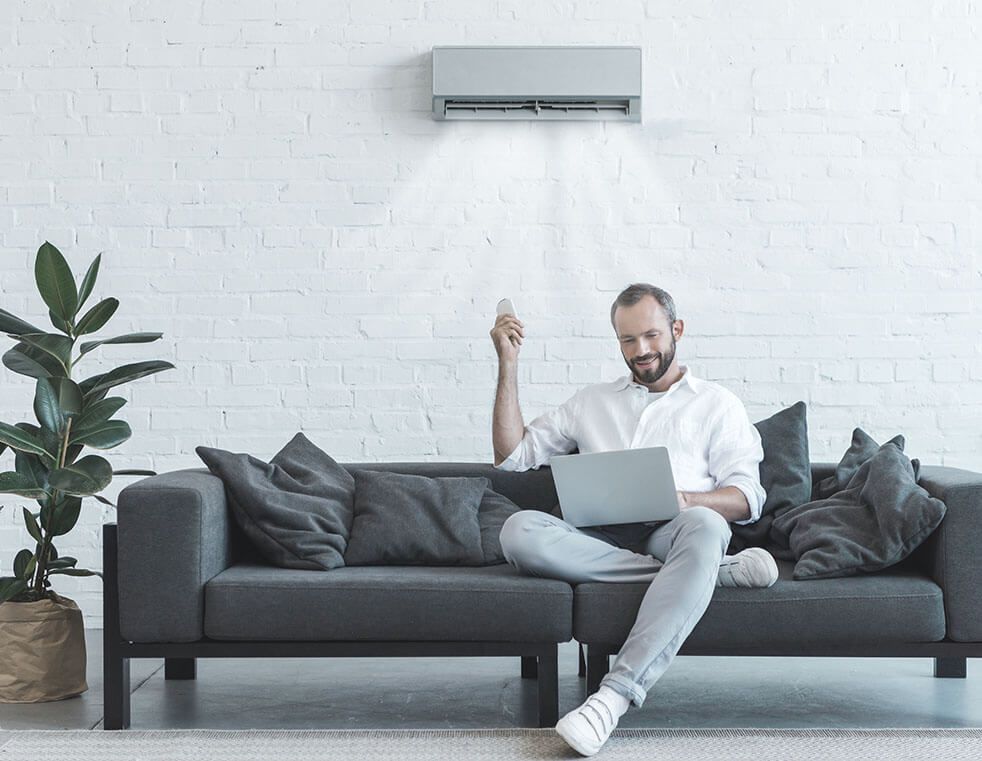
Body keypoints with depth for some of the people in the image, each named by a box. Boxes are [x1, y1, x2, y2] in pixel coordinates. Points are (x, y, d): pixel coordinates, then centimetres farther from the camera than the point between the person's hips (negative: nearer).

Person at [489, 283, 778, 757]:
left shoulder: (716, 404, 20)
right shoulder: (592, 401, 28)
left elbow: (747, 498, 7)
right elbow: (512, 456, 22)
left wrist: (684, 500, -14)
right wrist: (508, 363, 16)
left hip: (672, 532, -2)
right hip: (602, 538, 2)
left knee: (704, 528, -40)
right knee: (519, 531, -30)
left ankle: (616, 694, -45)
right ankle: (714, 570, -27)